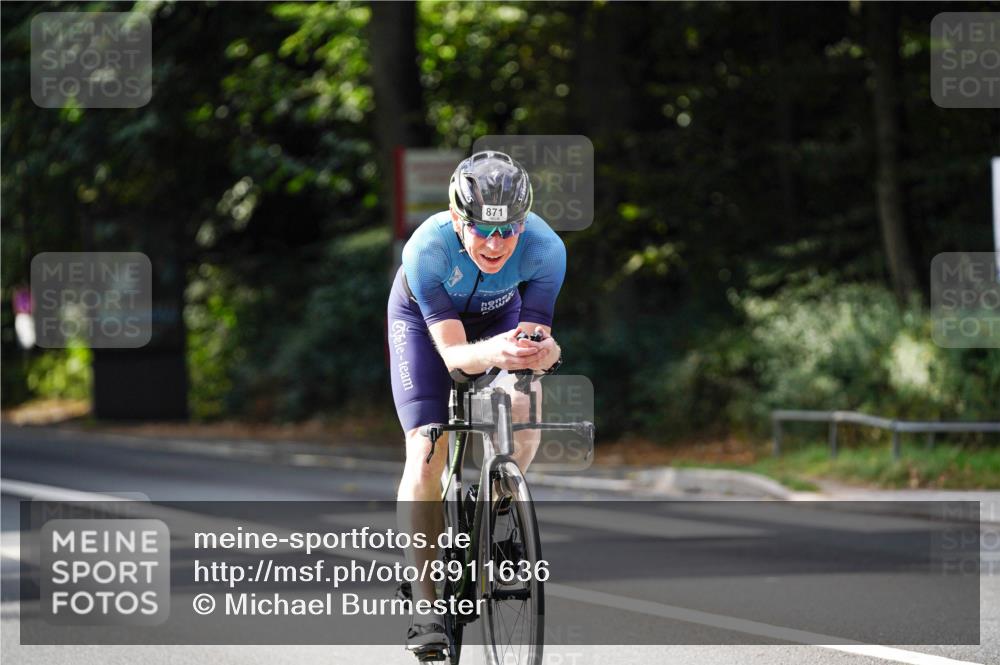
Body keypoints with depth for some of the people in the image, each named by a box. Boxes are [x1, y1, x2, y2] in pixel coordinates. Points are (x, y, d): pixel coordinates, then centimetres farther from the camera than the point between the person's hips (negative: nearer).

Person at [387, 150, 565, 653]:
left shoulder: (545, 249, -34)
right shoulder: (427, 250, -39)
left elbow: (534, 336, -33)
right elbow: (452, 352, -42)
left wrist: (542, 352, -56)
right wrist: (491, 353, -63)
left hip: (500, 314, 2)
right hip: (425, 318, -2)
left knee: (524, 407, -25)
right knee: (426, 454, -16)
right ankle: (426, 604, -9)